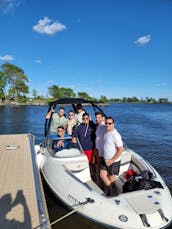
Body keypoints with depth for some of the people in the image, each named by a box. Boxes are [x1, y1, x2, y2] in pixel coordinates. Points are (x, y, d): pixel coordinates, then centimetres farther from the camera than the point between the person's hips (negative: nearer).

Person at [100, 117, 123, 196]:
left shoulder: (116, 136, -23)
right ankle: (111, 191, 33)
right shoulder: (106, 133, 0)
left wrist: (112, 160, -20)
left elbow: (120, 150, -23)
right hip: (105, 159, 7)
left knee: (111, 177, 11)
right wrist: (105, 158, 14)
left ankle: (112, 193, 35)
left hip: (113, 161, -7)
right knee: (102, 175, 12)